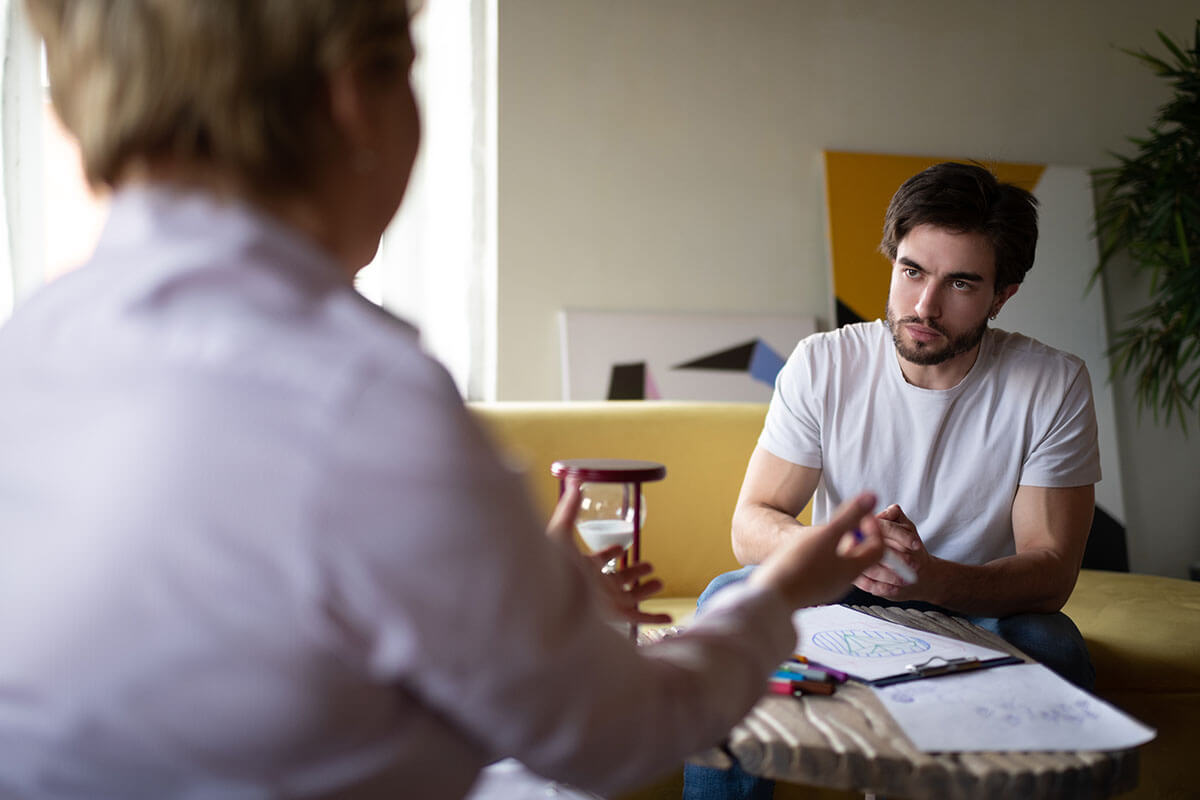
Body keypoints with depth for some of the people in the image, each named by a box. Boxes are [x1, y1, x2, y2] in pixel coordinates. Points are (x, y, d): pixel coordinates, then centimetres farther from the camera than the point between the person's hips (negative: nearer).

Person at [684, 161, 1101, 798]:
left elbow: (1051, 569, -15)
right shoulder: (823, 364, -10)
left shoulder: (1052, 385, -12)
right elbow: (751, 526, -11)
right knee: (731, 598, -27)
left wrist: (932, 578, -36)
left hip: (980, 612, 0)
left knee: (1050, 647, -32)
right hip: (840, 607, 1)